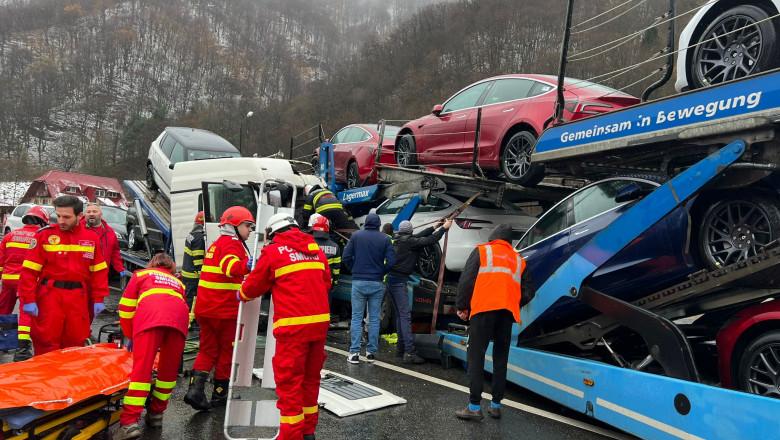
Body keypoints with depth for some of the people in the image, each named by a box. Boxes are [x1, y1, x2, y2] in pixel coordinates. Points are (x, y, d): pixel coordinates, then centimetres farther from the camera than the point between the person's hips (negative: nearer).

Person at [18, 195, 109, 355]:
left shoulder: (91, 238, 5)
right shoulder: (44, 235, -3)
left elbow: (99, 271, 7)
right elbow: (30, 270, -4)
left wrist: (98, 299, 4)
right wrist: (28, 300, -9)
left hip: (78, 297, 2)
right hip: (50, 294, -2)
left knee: (75, 342, 11)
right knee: (46, 343, 2)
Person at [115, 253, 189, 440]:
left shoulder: (141, 274, 34)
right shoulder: (178, 282, 41)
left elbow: (126, 307, 25)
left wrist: (130, 336, 37)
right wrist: (164, 345, 54)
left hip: (150, 317, -3)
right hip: (179, 319, 3)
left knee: (141, 368, -8)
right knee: (169, 370, 16)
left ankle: (130, 423, -16)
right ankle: (156, 414, 24)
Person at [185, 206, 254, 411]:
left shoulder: (216, 244, 19)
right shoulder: (232, 244, -12)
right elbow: (231, 267, -33)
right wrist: (247, 265, -48)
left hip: (205, 308, 8)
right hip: (225, 309, -8)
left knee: (208, 350, 14)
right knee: (227, 350, 8)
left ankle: (196, 388, 1)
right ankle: (220, 393, 18)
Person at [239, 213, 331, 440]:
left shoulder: (273, 251, -1)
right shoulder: (315, 248, 14)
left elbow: (254, 286, 10)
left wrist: (242, 294, 31)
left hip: (293, 325, -6)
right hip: (320, 321, 6)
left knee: (289, 381, 2)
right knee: (310, 378, 16)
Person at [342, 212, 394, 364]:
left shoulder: (356, 236, 1)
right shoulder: (385, 239, 0)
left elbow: (346, 257, -2)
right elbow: (391, 261, -7)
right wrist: (381, 273, 10)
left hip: (358, 282, 0)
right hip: (377, 283, 0)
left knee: (356, 317, 5)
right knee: (374, 318, 8)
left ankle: (354, 353, 1)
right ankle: (371, 352, 11)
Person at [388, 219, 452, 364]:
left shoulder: (397, 240, 14)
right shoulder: (409, 241, -10)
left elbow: (419, 236, 22)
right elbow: (431, 240, -12)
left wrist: (435, 227, 28)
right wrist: (444, 228, 0)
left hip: (391, 278, 9)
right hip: (399, 280, -9)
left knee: (399, 314, 15)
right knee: (405, 315, -13)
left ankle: (401, 347, 22)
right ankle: (409, 352, -17)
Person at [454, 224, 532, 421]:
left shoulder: (481, 250, 13)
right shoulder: (518, 260, 24)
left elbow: (466, 279, 3)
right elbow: (526, 290, 16)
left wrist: (461, 306, 8)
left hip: (484, 308, -4)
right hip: (508, 311, 4)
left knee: (476, 355, -2)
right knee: (500, 357, 12)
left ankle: (474, 406, -6)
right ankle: (496, 405, 13)